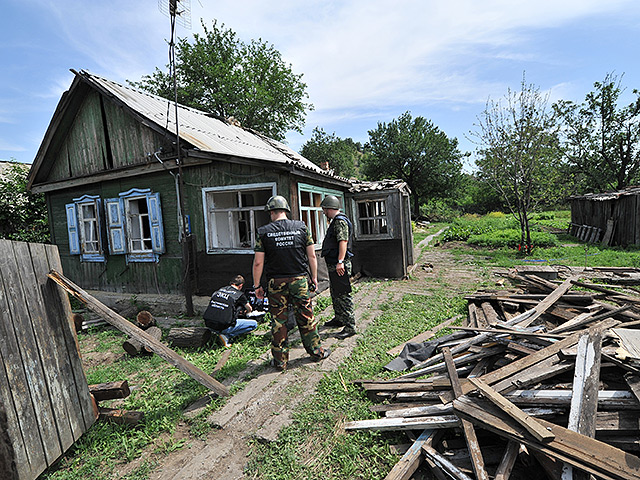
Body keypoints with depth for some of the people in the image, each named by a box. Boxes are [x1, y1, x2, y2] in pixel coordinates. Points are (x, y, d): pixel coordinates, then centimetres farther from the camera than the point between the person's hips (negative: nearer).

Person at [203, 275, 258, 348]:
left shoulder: (219, 290, 16)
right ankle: (227, 336, -3)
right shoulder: (239, 294, 2)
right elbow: (249, 309, 21)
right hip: (223, 326, -6)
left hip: (208, 324, 6)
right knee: (254, 324, 7)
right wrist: (246, 312, 48)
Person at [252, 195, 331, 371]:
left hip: (276, 283, -1)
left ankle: (280, 360, 19)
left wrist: (257, 285, 5)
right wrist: (314, 277, 11)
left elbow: (258, 262, -5)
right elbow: (312, 256, 2)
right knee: (306, 317, 13)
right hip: (300, 280, 1)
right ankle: (316, 351, 26)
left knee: (278, 321, 8)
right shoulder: (301, 227, 0)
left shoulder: (264, 232, -4)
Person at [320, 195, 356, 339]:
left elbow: (343, 241, -25)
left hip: (339, 265, -11)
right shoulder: (335, 221, 19)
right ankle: (339, 319, 34)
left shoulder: (340, 221, -14)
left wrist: (340, 262, -30)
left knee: (343, 295, -7)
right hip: (333, 265, 11)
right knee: (335, 293, 20)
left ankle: (350, 326, 0)